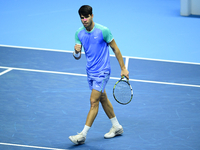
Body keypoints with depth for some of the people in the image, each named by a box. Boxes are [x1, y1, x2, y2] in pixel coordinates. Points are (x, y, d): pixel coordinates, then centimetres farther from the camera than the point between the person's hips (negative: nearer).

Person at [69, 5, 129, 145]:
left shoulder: (103, 31, -16)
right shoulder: (79, 33, -1)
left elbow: (115, 49, -7)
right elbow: (77, 56, -1)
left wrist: (123, 68, -6)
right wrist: (76, 51, -26)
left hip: (102, 72, -7)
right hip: (90, 71, 7)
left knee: (94, 101, -11)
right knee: (103, 99, 17)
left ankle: (83, 135, -12)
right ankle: (117, 127, 33)